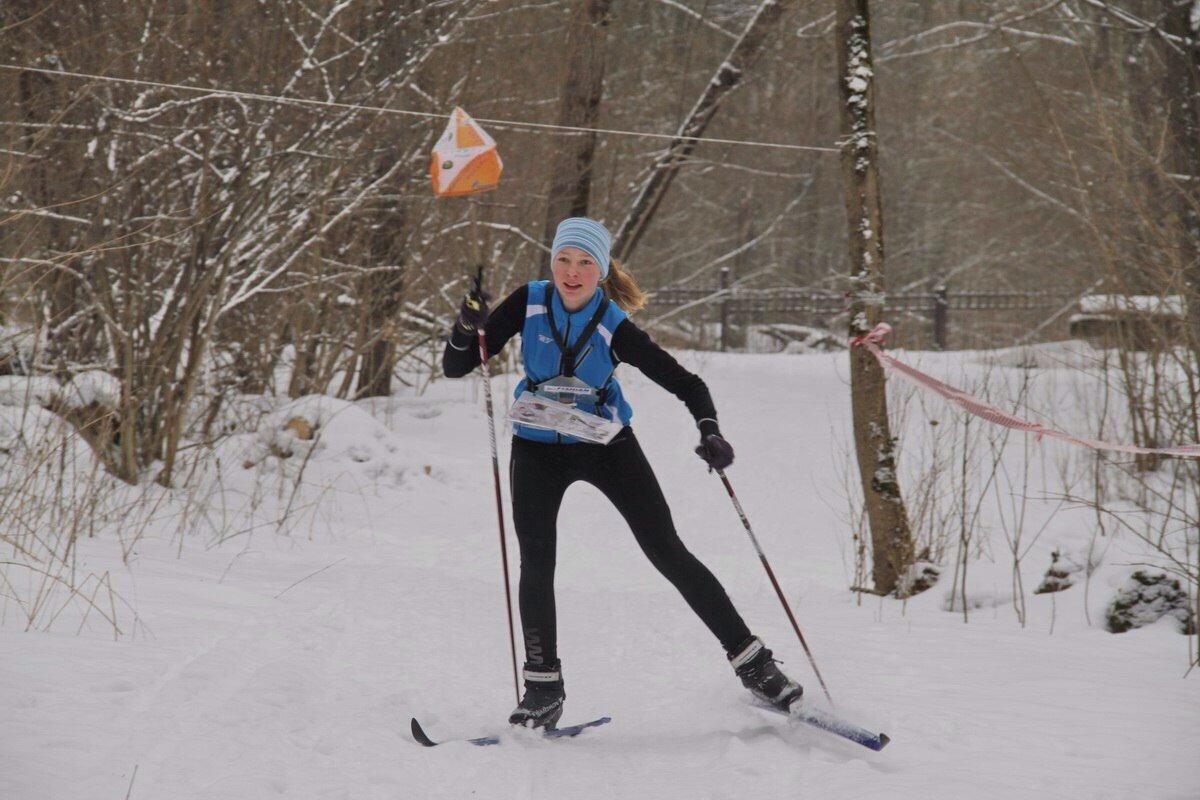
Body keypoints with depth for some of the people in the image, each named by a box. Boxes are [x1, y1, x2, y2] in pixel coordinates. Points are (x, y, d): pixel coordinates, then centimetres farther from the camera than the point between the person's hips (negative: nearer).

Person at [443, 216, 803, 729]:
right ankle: (542, 690, 4)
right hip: (538, 451, 2)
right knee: (536, 566, -11)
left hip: (606, 447, -1)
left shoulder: (614, 328, -17)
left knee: (669, 553, -5)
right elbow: (455, 368, -11)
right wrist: (468, 328, -33)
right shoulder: (529, 303, -13)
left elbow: (686, 384, -13)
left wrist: (710, 433, -32)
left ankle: (752, 663, 2)